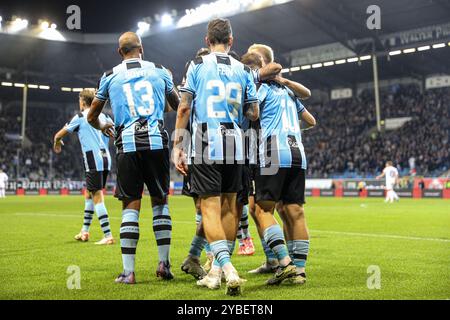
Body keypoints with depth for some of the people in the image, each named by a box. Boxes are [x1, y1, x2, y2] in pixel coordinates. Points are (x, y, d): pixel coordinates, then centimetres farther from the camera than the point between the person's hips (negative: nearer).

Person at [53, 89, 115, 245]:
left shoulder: (80, 117, 0)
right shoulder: (103, 116, 15)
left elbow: (59, 135, 11)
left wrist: (57, 144, 31)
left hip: (93, 160, -7)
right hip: (105, 158, 7)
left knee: (97, 197, -9)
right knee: (89, 194, 19)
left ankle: (108, 236, -15)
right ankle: (84, 231, 27)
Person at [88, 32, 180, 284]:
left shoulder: (110, 76, 11)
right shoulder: (160, 71, 12)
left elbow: (92, 116, 20)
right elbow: (178, 105, 26)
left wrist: (103, 127, 42)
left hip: (128, 143, 0)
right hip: (157, 141, 0)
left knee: (130, 206, 4)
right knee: (160, 201, 12)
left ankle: (128, 271, 2)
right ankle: (164, 263, 12)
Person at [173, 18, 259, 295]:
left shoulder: (197, 65, 2)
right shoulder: (243, 70, 9)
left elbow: (184, 107, -2)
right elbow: (253, 114, 8)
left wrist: (178, 146, 1)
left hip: (205, 144, -3)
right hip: (234, 146, 3)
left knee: (210, 206, -4)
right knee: (229, 206, 10)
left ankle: (227, 268, -19)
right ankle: (217, 270, 18)